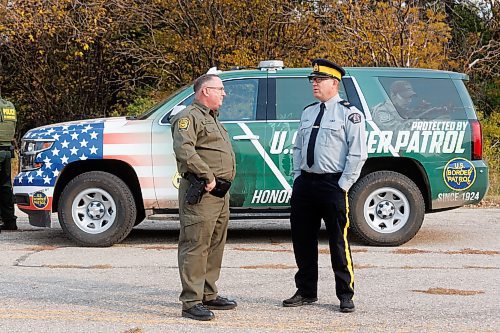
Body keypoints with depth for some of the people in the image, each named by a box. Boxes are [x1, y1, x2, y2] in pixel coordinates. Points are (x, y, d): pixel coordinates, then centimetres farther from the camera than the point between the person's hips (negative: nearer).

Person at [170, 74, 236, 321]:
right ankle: (191, 303, -10)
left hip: (220, 192, 10)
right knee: (195, 246, -10)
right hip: (201, 192, -10)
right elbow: (184, 150, -23)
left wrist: (224, 182, 15)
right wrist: (208, 176, -22)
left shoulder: (212, 118, 24)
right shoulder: (188, 117, -8)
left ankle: (209, 295, 25)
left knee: (215, 246, 15)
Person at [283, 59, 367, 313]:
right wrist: (297, 176, 10)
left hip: (333, 185, -7)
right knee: (302, 240, 9)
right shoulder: (307, 112, 16)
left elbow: (357, 153, -10)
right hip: (305, 183, 7)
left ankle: (345, 296, 9)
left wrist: (343, 184, -13)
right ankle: (306, 292, 22)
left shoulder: (349, 113, -5)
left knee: (338, 242, -2)